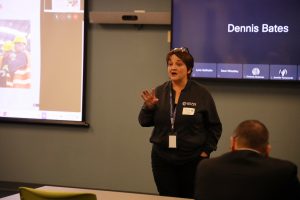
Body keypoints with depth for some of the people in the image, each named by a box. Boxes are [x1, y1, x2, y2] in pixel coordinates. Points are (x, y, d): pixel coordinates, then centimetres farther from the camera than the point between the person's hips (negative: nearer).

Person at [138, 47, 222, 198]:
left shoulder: (201, 93, -3)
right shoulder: (159, 92, 3)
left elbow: (214, 126, 1)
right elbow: (144, 122, 6)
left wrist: (206, 151, -5)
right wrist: (148, 107, -13)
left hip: (192, 159, -2)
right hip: (162, 158, 2)